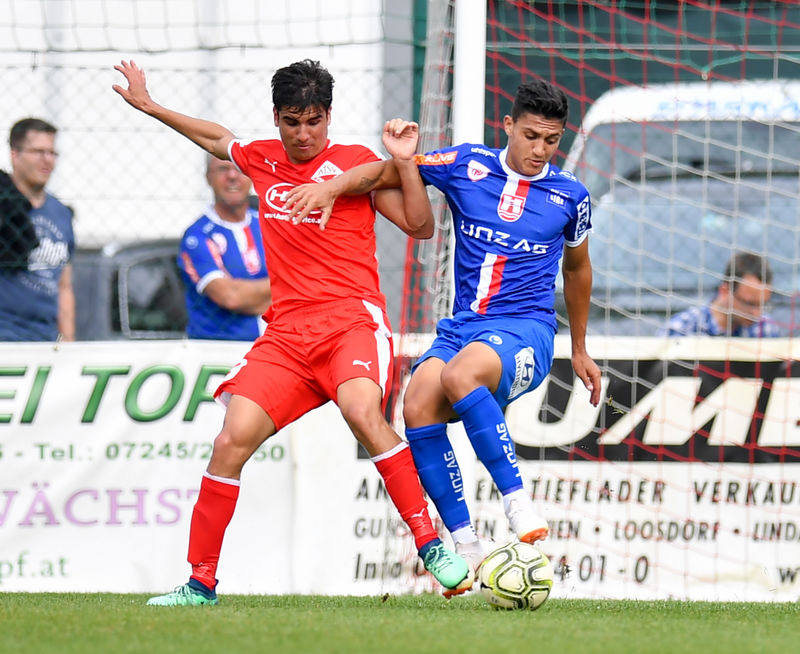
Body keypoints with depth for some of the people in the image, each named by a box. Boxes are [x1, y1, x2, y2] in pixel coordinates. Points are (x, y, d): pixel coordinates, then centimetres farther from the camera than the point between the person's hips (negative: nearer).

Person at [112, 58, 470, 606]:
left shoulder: (355, 161, 3)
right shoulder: (262, 160, 16)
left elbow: (420, 227, 3)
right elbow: (214, 137, 38)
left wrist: (405, 163, -11)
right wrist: (149, 106, 43)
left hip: (352, 319, -4)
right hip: (287, 331, 5)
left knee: (362, 412, -34)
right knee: (232, 441, -11)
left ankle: (432, 547, -30)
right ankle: (201, 581, 1)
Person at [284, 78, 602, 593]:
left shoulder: (570, 196, 6)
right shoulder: (467, 165, 6)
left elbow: (577, 267, 22)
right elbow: (391, 172, 11)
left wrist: (580, 351, 30)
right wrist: (332, 186, -8)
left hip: (526, 330, -3)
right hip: (461, 326, 3)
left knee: (460, 375, -37)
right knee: (419, 406, -28)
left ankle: (520, 506, -35)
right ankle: (465, 549, -23)